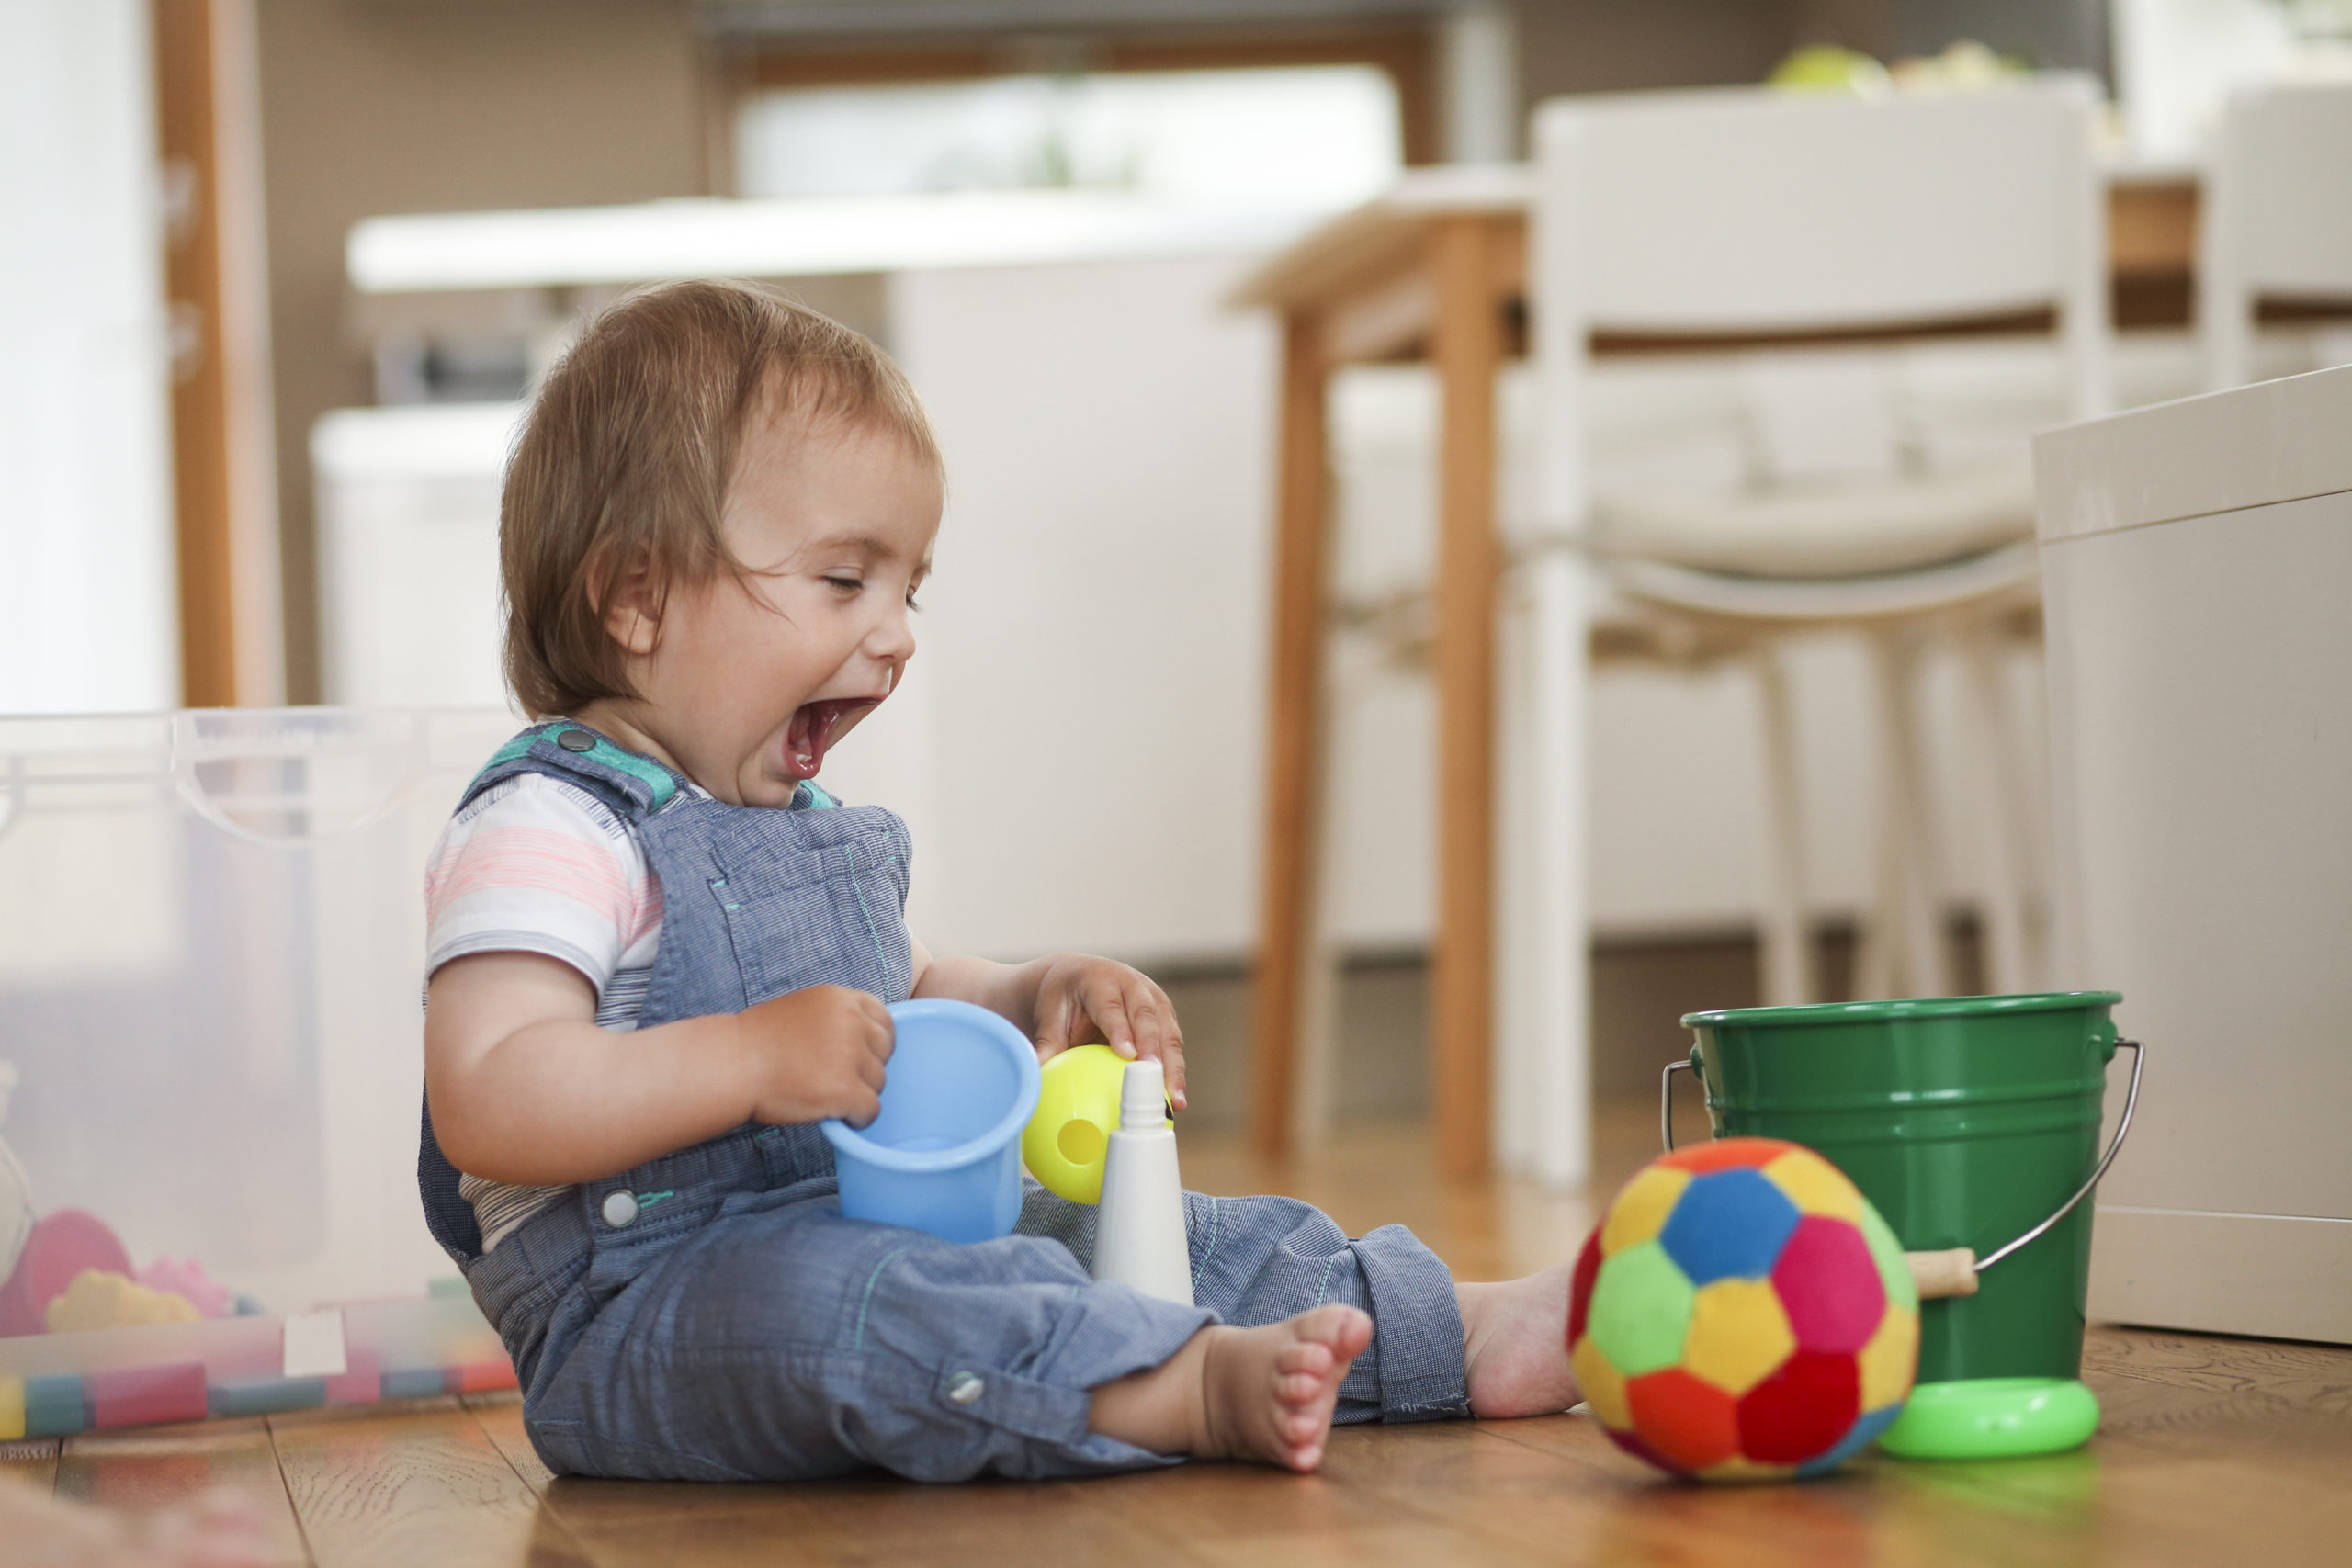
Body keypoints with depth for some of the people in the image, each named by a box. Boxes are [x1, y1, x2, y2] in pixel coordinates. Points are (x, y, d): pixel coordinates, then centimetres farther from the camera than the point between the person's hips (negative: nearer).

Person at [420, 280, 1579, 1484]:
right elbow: (486, 1104, -27)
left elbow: (902, 1005, 31)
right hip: (648, 1314, -9)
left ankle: (1461, 1332, 1)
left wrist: (1033, 999, 9)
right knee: (824, 1296, -38)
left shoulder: (811, 827, 17)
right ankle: (1196, 1388, -45)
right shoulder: (544, 830, -15)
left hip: (872, 1234, 10)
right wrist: (754, 1057, -34)